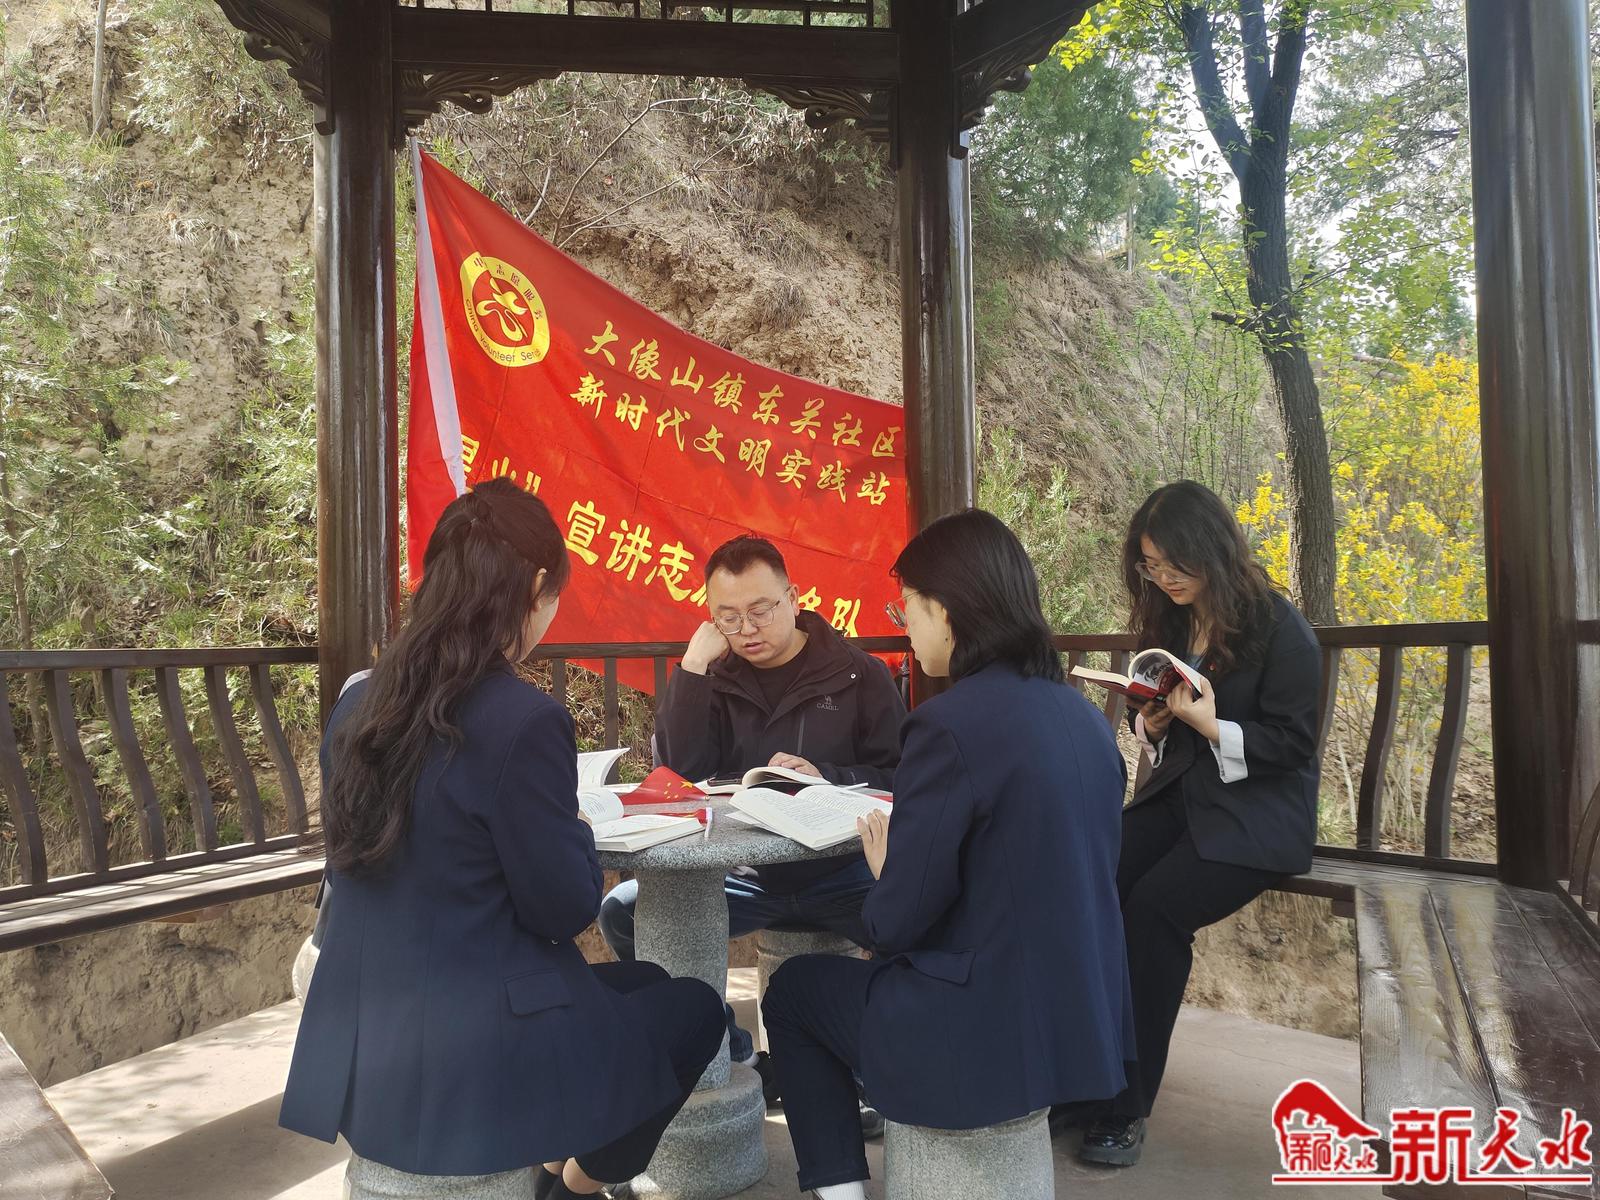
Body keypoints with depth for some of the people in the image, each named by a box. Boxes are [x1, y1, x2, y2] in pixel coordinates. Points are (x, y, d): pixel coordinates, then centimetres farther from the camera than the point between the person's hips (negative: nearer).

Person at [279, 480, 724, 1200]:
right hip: (467, 1063, -7)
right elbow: (566, 910, -15)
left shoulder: (358, 704, 1)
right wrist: (576, 829, 3)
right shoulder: (524, 719, -24)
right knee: (694, 1009, 19)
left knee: (642, 982, 26)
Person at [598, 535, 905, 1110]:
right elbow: (679, 775, -6)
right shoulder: (716, 681, 7)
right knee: (624, 911, -16)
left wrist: (824, 777, -21)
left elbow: (901, 780, -4)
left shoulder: (859, 675, 0)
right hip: (743, 875, 3)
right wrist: (692, 667, -10)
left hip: (840, 870, -2)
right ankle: (741, 1061, 1)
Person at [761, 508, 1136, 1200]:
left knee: (795, 989, 18)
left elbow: (896, 922, -17)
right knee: (868, 967, 31)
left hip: (986, 1034, -7)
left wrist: (882, 869, 4)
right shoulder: (1083, 717, 2)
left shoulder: (951, 723, -22)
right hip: (1082, 1021, 8)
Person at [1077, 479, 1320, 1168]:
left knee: (1154, 905, -29)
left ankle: (1127, 1101, -14)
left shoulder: (1279, 628, -8)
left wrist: (1211, 725, -23)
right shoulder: (1168, 622, 10)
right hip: (1180, 796, 6)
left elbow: (1291, 744, -10)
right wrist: (1151, 722, -6)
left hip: (1258, 813, -5)